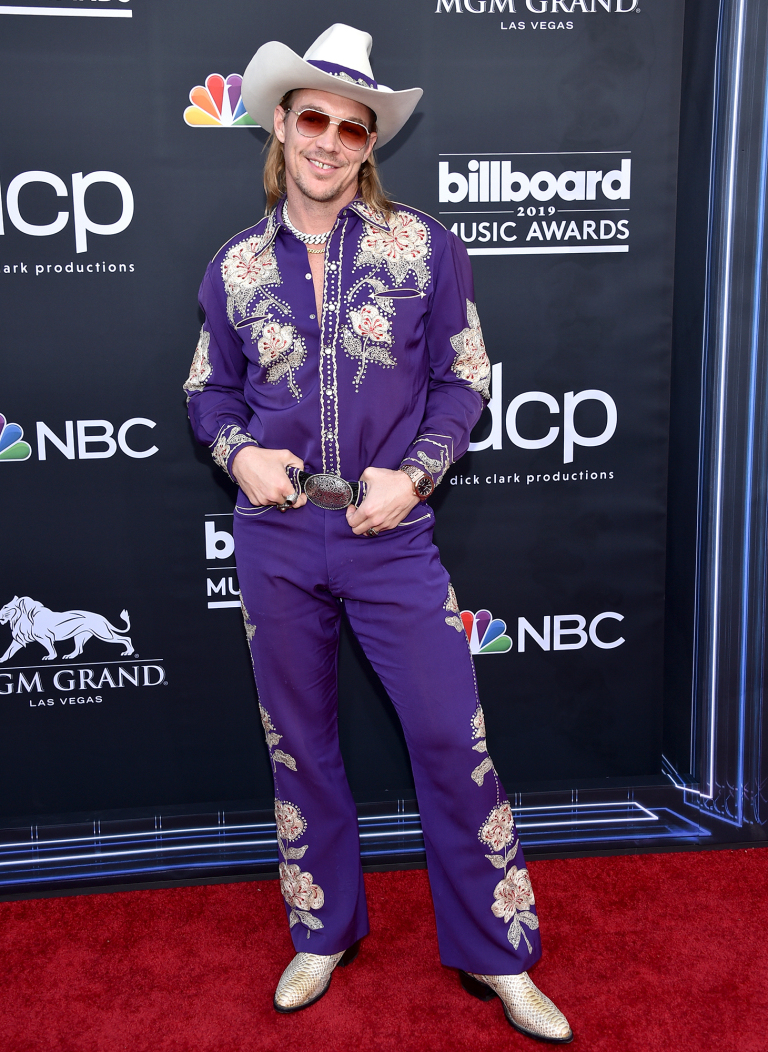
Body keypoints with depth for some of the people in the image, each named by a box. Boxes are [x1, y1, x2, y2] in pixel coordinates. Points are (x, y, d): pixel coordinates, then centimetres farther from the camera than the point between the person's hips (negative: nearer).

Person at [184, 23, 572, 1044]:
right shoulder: (236, 267, 4)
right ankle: (324, 932, 36)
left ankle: (496, 953, 24)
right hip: (275, 537, 2)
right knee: (298, 740, 14)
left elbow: (461, 380, 2)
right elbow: (211, 391, 13)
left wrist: (414, 473, -12)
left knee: (452, 738, 1)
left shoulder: (422, 247, -1)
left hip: (390, 535, -2)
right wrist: (241, 454, -7)